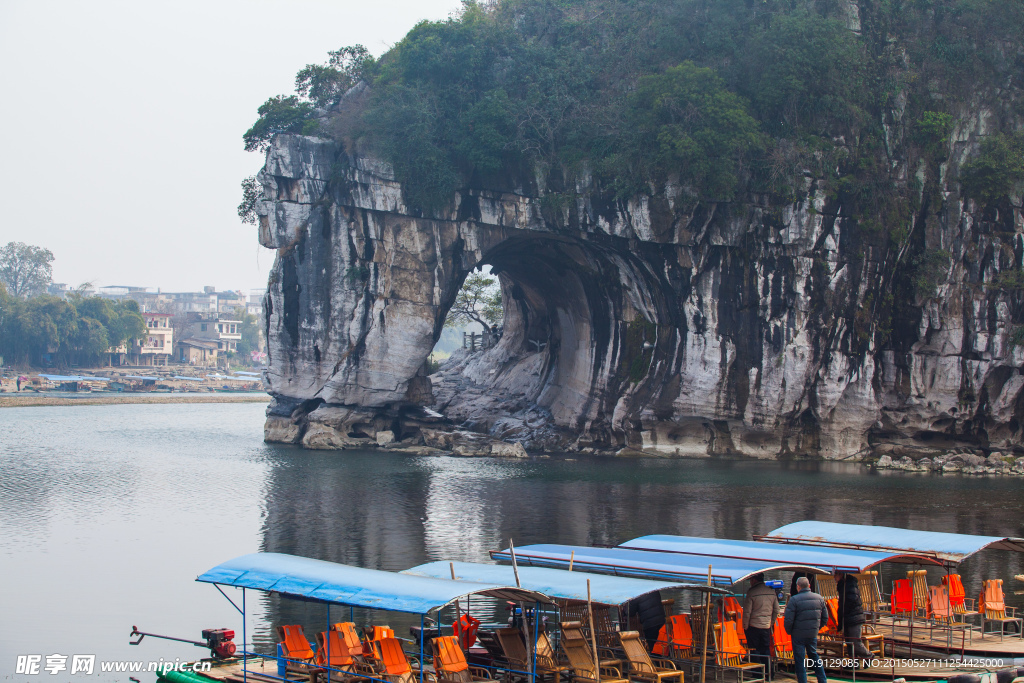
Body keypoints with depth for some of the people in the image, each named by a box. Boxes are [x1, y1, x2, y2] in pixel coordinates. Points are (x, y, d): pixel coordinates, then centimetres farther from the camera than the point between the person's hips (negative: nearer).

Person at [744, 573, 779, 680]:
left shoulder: (751, 593, -13)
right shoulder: (771, 592, 4)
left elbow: (747, 612, -13)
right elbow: (776, 610, 9)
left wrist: (745, 626, -4)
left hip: (754, 626, -5)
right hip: (767, 627, 5)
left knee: (754, 651, 3)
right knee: (766, 650, 13)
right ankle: (768, 674, 14)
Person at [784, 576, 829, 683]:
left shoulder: (794, 600, -14)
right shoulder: (819, 598, 3)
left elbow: (788, 620, -16)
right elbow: (825, 618, 10)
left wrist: (789, 632, 1)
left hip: (798, 635, -5)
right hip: (813, 634, 5)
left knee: (800, 660, 2)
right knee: (814, 655, 21)